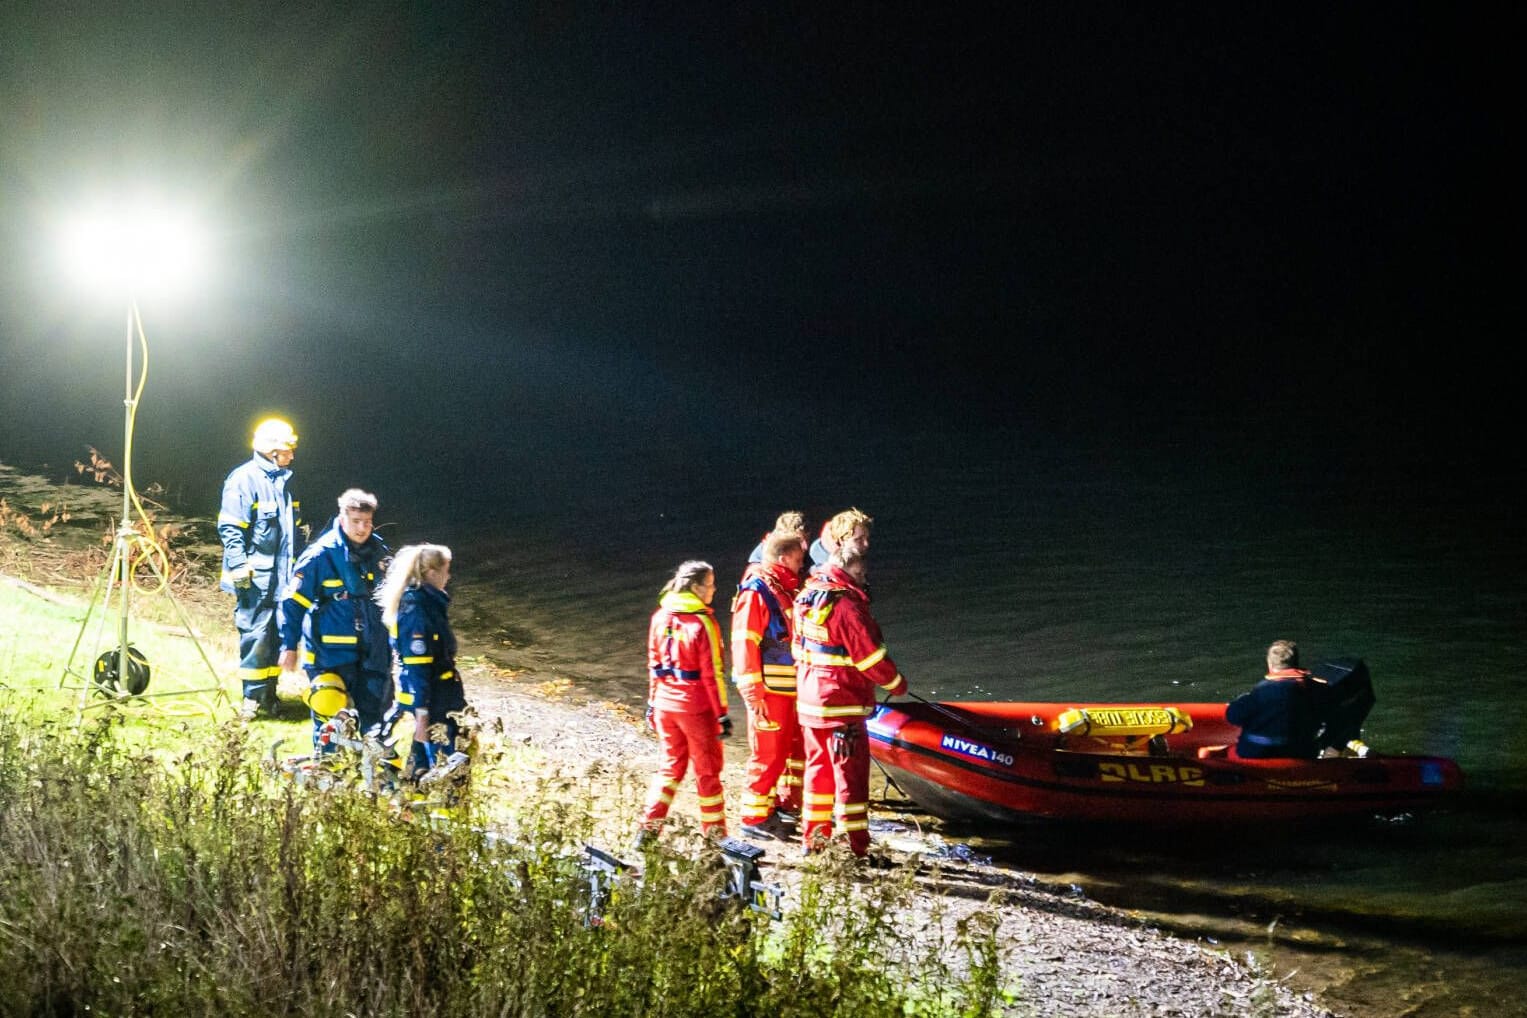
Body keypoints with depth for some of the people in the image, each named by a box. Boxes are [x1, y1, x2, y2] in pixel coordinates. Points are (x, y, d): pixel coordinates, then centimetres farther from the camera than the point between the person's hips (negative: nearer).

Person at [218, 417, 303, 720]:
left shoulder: (284, 480, 14)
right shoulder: (244, 479, -11)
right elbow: (229, 528, -13)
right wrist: (240, 567, -19)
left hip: (283, 576, 8)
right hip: (256, 577, -8)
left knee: (278, 635, 10)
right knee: (256, 635, -6)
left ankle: (269, 693, 19)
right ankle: (252, 697, 2)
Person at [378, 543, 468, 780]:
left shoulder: (428, 603, 8)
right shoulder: (417, 611, -21)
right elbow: (416, 669, -22)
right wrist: (422, 715, -22)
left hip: (440, 700, 10)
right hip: (430, 704, -10)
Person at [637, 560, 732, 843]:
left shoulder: (660, 618, 1)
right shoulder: (702, 623, -17)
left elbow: (654, 664, 8)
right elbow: (712, 673, -15)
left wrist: (653, 702, 17)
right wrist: (722, 714, -10)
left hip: (665, 705, 5)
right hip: (697, 708, -5)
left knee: (671, 765, 17)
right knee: (707, 769, 9)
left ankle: (649, 827, 10)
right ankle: (714, 834, 17)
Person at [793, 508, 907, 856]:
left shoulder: (810, 590, 7)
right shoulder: (846, 600, -21)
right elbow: (869, 652, -18)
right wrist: (896, 682, -3)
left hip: (809, 697, 9)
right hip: (842, 703, -9)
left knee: (820, 767, 18)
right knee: (851, 774, -1)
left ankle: (813, 837, 25)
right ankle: (857, 849, 4)